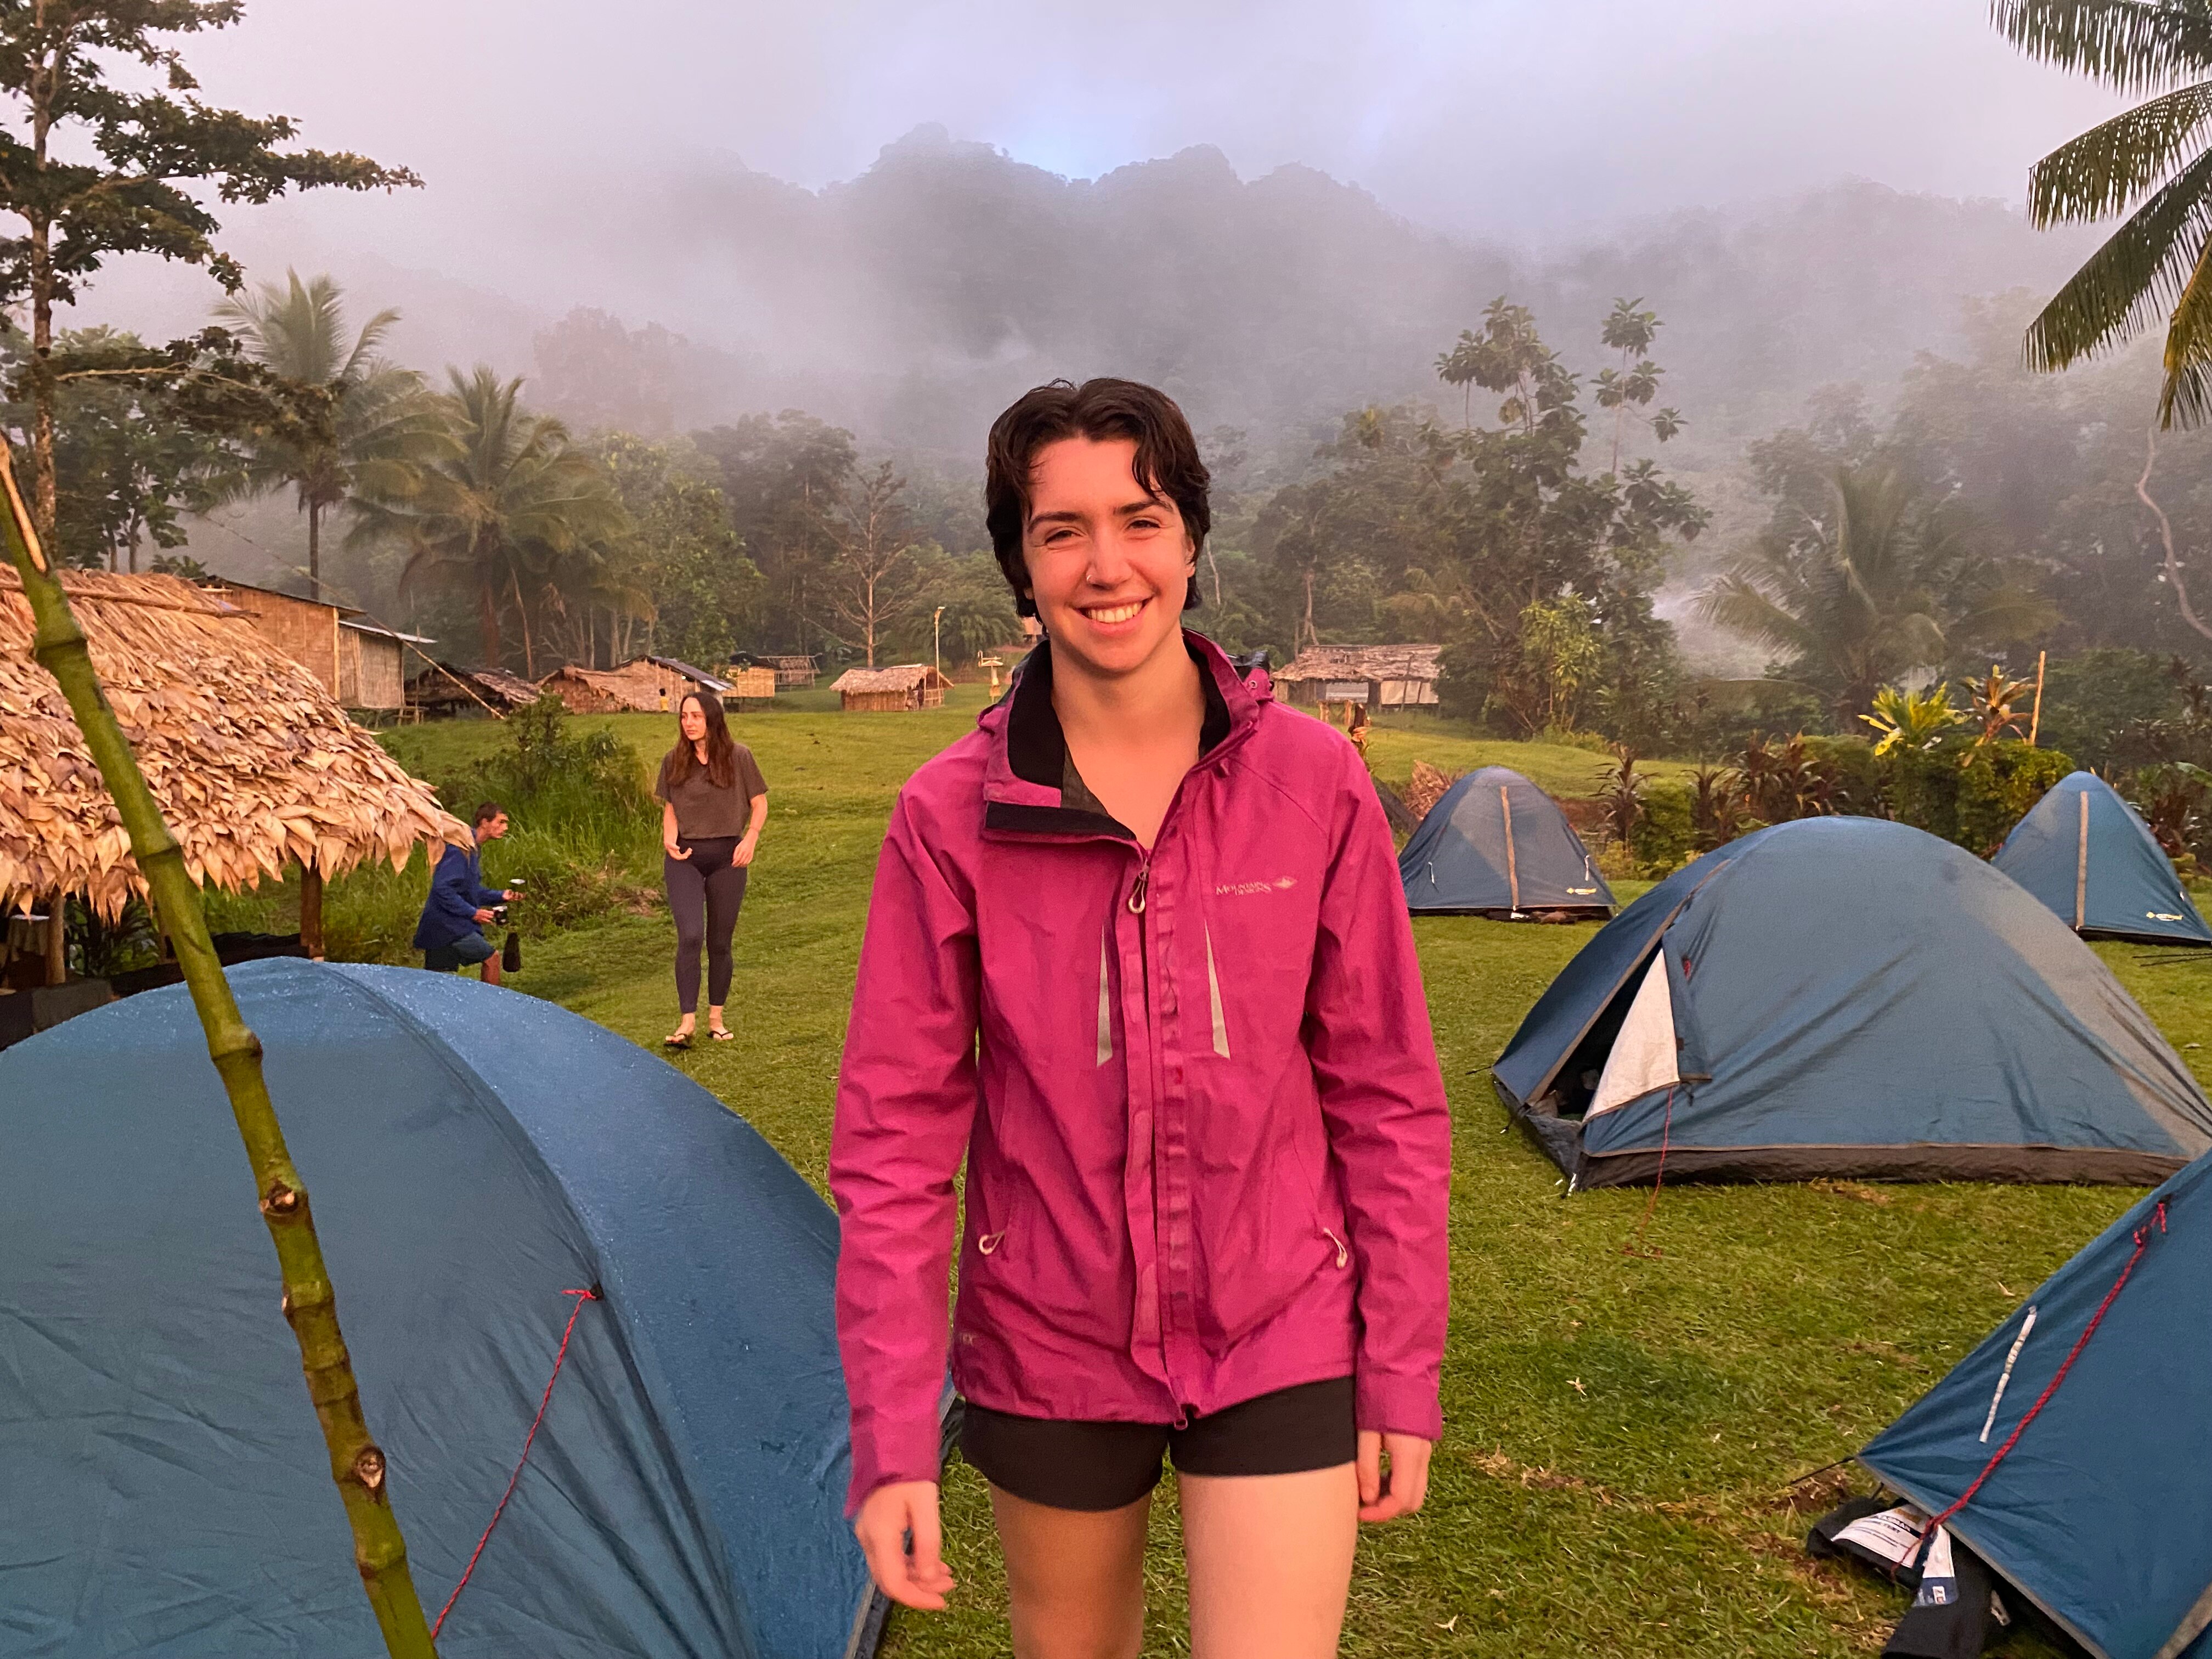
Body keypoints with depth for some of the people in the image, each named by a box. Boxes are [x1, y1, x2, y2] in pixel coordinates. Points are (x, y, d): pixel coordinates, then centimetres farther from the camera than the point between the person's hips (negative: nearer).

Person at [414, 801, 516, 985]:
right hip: (448, 926, -10)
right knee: (491, 957, -5)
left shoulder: (474, 849, 15)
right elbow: (442, 889, -24)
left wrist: (500, 896, 9)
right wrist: (472, 913, -22)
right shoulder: (461, 849, -18)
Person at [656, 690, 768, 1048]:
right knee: (690, 936, -15)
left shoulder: (739, 757, -2)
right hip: (684, 858, 1)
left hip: (727, 857, -1)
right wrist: (670, 840, -6)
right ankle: (687, 1022, -13)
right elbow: (669, 810, 14)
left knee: (720, 942, 8)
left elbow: (760, 805, 4)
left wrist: (750, 839, -12)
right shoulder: (673, 761, 5)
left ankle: (716, 1018, 22)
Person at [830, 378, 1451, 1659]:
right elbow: (896, 1135, -7)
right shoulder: (949, 818, -11)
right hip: (1048, 1351, 1)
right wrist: (890, 1434, -9)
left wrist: (1403, 1374, -1)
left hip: (1281, 1344, 0)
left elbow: (1387, 1096, -3)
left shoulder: (1314, 780, -10)